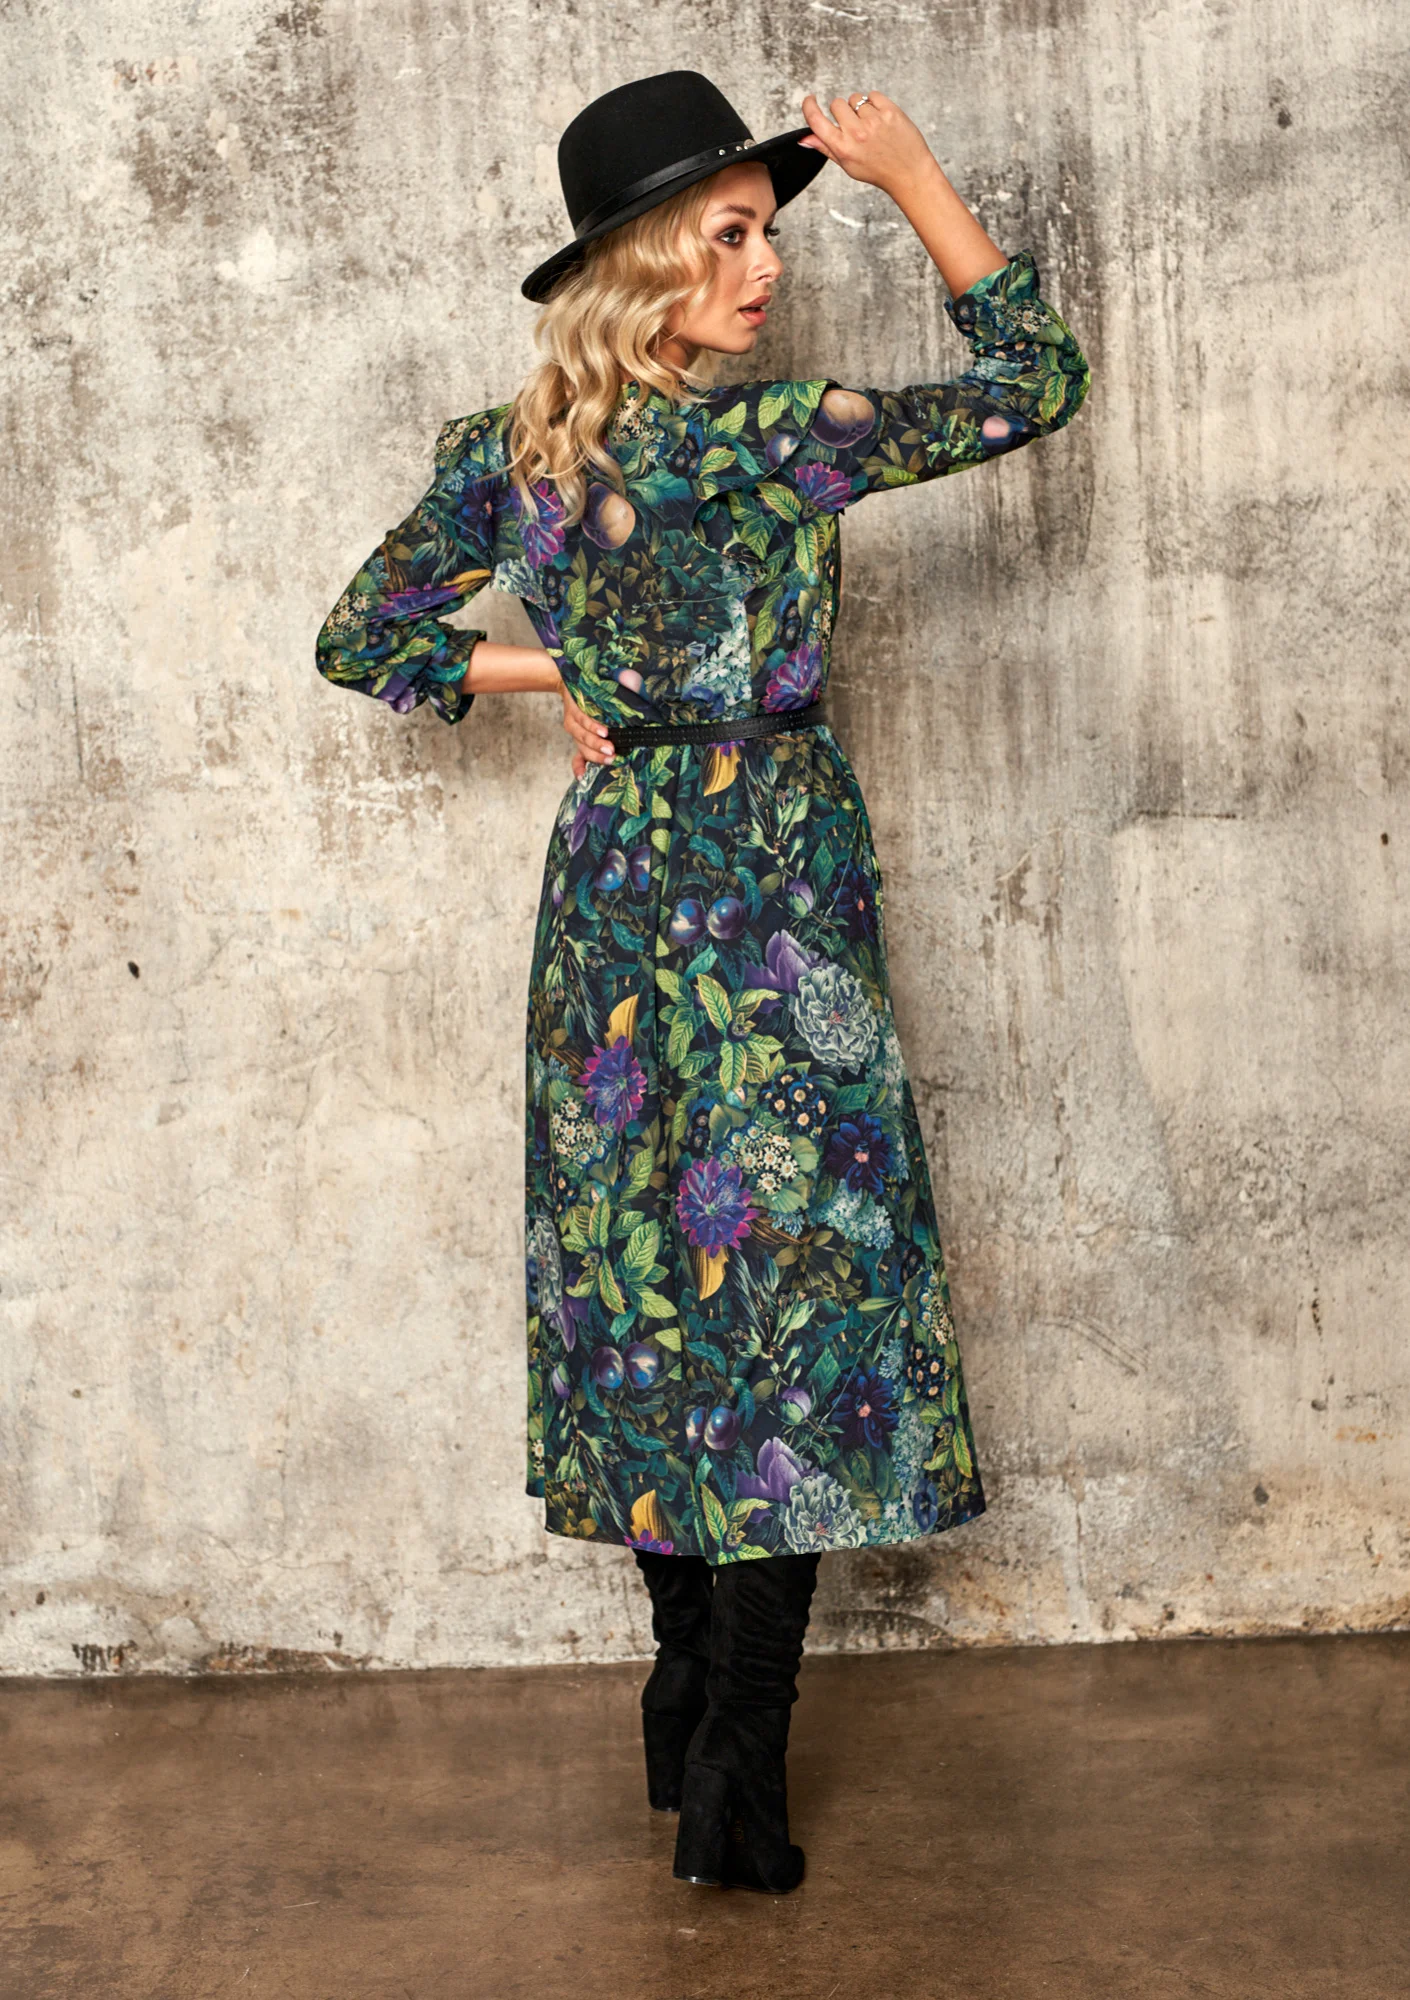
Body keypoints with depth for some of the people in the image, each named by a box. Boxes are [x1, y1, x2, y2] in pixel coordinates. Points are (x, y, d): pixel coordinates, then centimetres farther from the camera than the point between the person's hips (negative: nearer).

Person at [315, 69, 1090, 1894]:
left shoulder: (505, 453, 1)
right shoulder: (770, 440, -16)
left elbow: (361, 640, 10)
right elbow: (1034, 380, -6)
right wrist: (916, 182, -1)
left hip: (611, 887, 6)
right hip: (769, 894, -6)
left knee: (655, 1292, 15)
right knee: (793, 1289, 0)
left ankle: (686, 1694, 29)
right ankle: (738, 1787, 5)